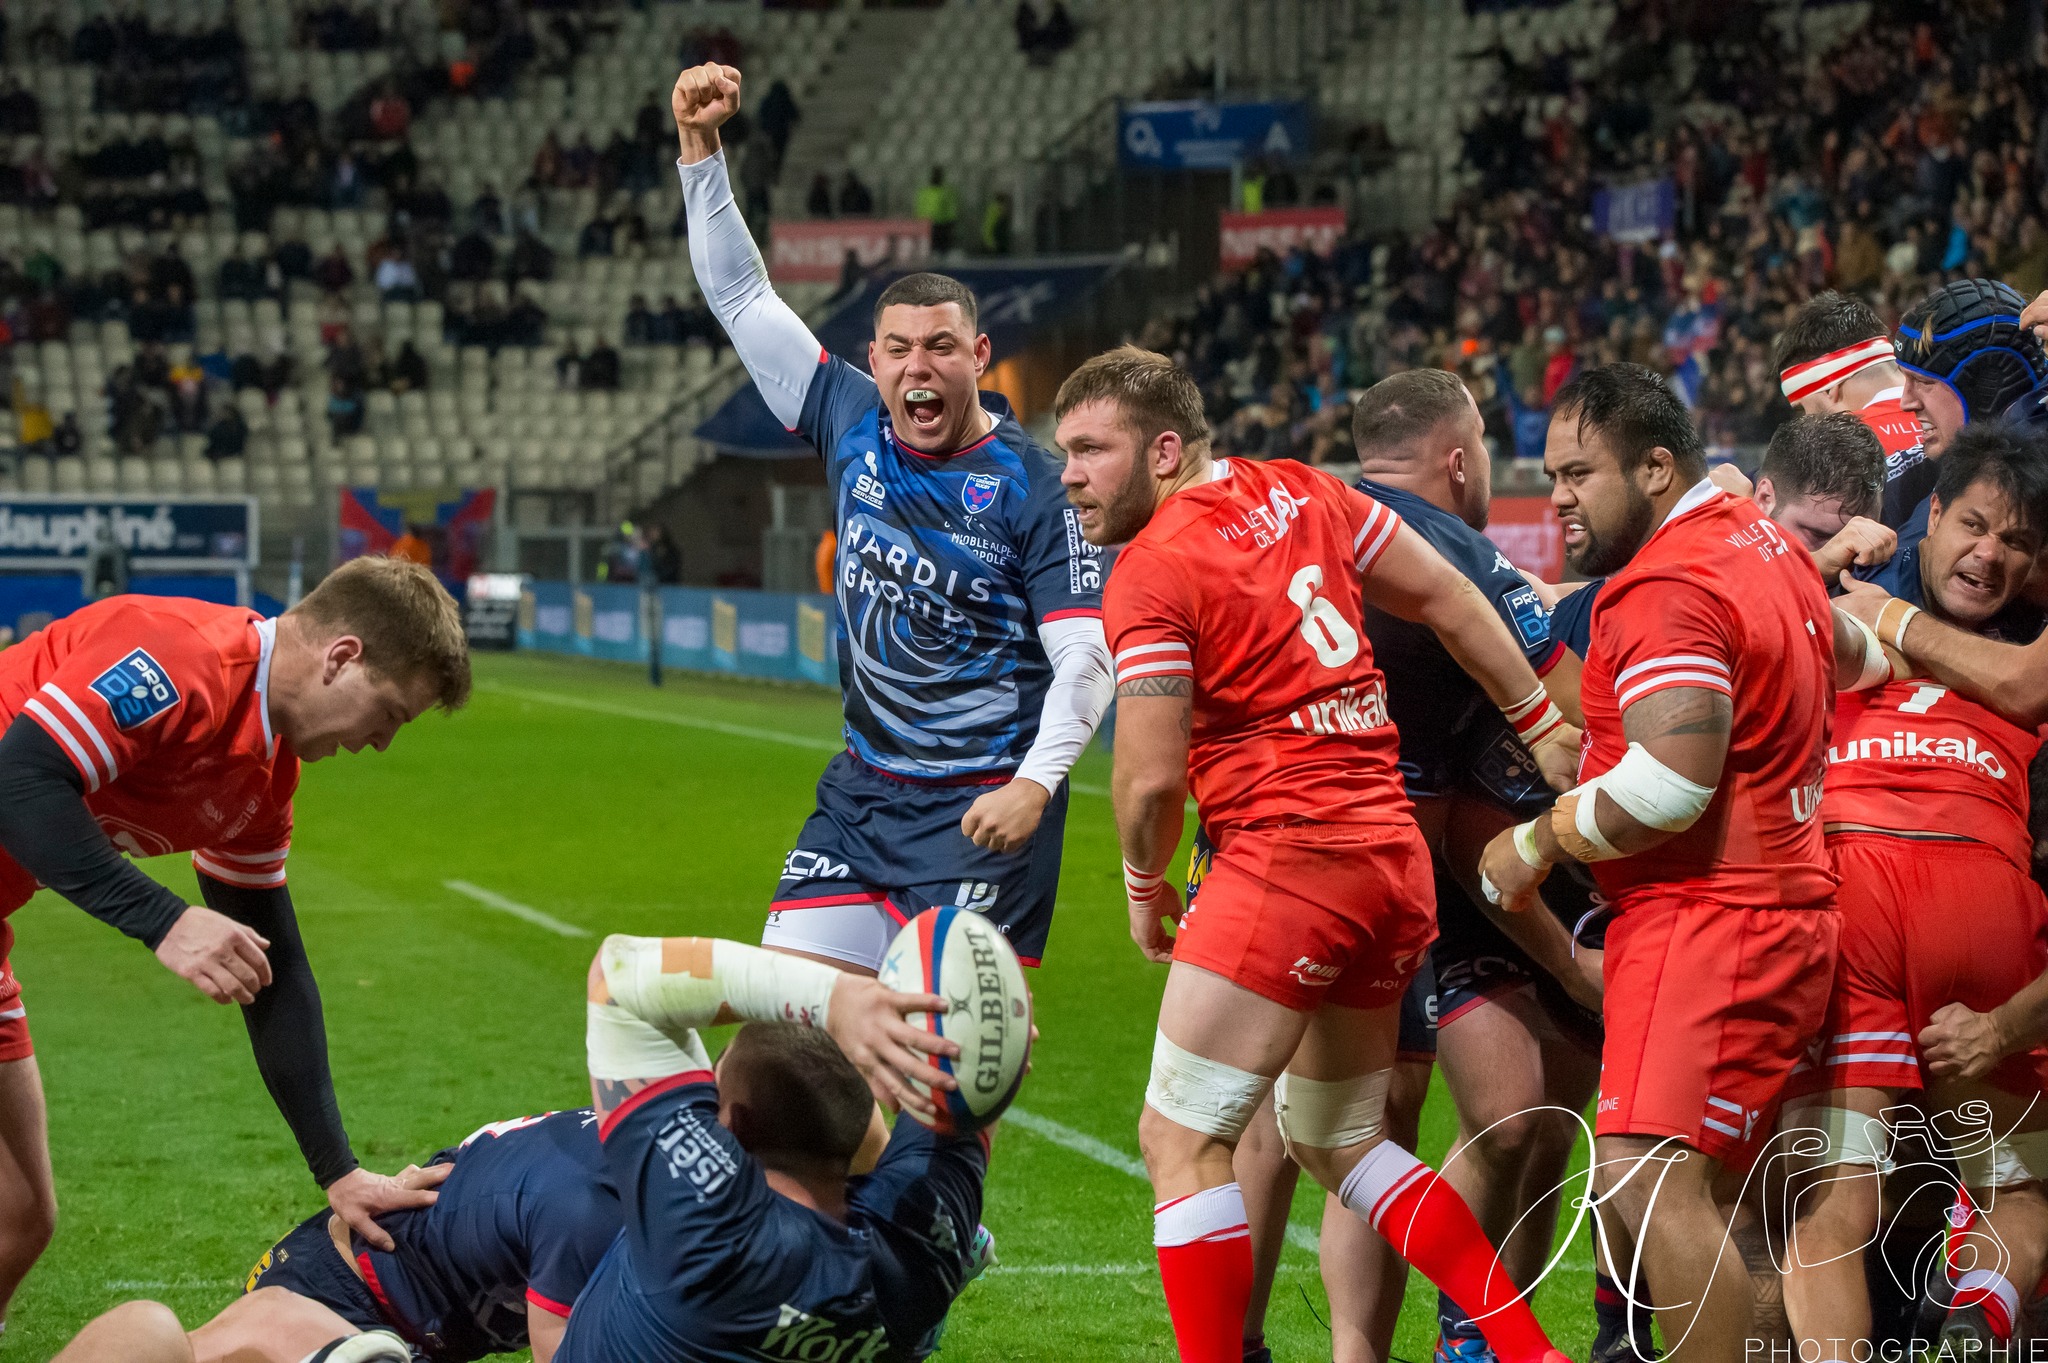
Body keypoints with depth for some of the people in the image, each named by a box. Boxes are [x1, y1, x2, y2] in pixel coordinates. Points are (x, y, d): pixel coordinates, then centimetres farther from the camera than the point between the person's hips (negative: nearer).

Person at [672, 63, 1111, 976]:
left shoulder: (1030, 487, -11)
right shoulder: (852, 427, 3)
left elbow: (1086, 653, -14)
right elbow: (742, 296, 9)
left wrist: (1037, 779, -28)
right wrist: (700, 146, 3)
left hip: (982, 807, -6)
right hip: (862, 789, 6)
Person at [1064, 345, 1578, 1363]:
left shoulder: (1149, 572, -11)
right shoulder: (1297, 493, 11)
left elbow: (1152, 780, -13)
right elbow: (1448, 601, 17)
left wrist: (1145, 889, 6)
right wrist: (1544, 726, 25)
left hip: (1286, 857, -9)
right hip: (1395, 862, 9)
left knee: (1179, 1140, -3)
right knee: (1337, 1143, 20)